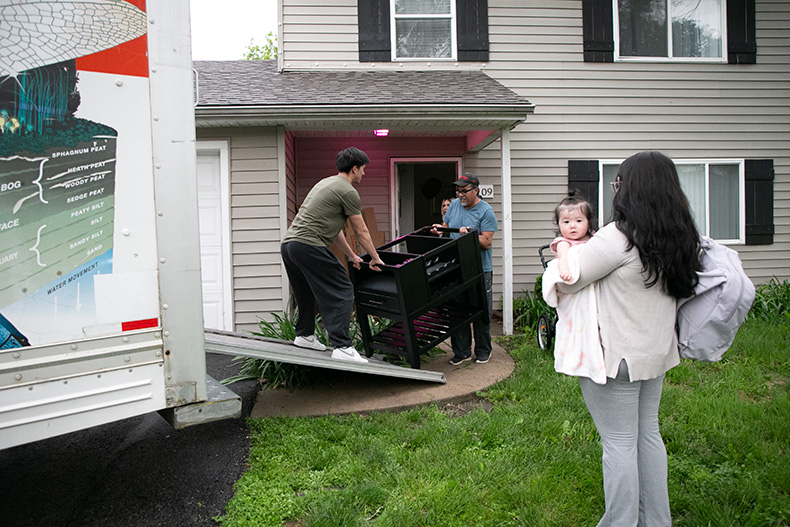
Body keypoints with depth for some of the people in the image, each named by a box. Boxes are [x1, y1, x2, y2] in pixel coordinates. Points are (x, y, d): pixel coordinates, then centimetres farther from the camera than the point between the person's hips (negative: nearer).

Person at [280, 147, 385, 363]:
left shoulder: (326, 183, 26)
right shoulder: (348, 191, -3)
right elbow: (361, 232, 3)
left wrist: (351, 255, 36)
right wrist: (375, 258, 16)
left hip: (288, 243, 10)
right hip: (309, 246, -10)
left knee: (307, 293, 26)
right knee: (341, 292, -5)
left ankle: (304, 335, 36)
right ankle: (342, 347, -10)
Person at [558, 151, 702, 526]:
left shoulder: (619, 237, -21)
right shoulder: (681, 238, 3)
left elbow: (566, 281, -18)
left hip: (616, 355, -8)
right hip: (656, 352, 8)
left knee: (619, 443, 3)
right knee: (647, 433, 20)